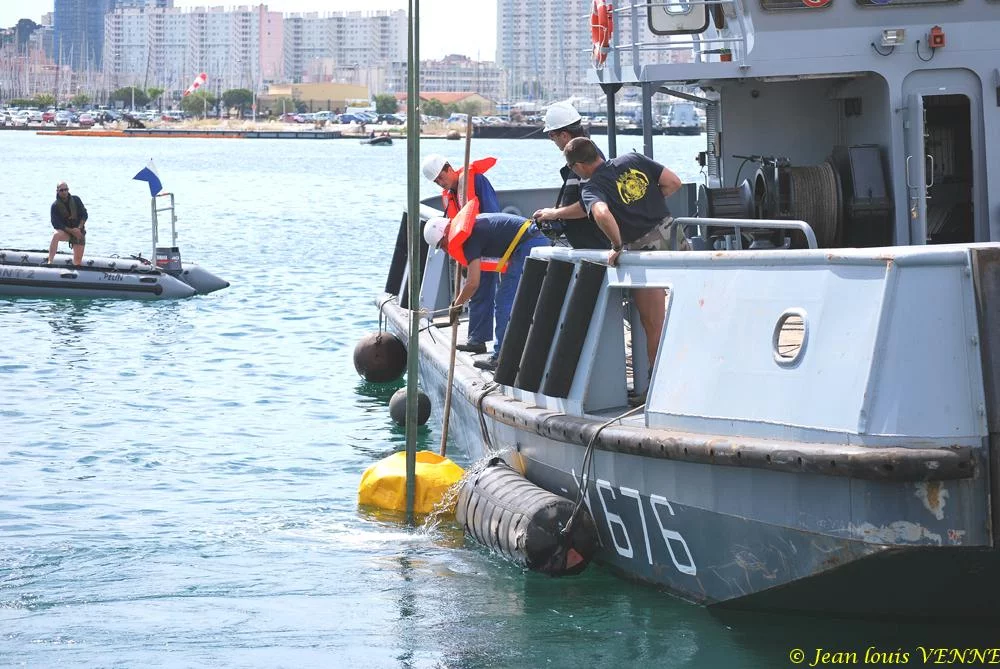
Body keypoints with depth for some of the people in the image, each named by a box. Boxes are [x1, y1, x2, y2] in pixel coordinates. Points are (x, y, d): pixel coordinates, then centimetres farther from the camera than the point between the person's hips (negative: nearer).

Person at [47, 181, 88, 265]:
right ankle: (49, 262, -43)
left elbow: (84, 215, 1)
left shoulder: (76, 200, -1)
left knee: (78, 260, -1)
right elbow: (56, 224, -13)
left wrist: (79, 228, -16)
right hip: (65, 231, -3)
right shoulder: (55, 206, -8)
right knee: (56, 235, -36)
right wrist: (71, 231, -23)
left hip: (79, 231, 3)